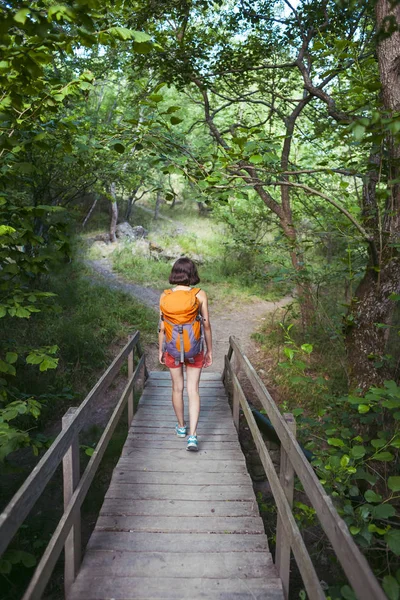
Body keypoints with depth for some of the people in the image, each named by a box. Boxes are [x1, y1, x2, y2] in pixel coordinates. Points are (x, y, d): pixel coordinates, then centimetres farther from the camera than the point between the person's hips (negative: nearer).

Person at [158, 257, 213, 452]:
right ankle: (192, 436, -2)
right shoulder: (200, 295, -11)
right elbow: (206, 325, -7)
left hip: (172, 348, 1)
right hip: (195, 349, -1)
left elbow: (162, 327, -2)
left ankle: (181, 427, 34)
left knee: (177, 388, 18)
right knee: (193, 390, 5)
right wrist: (209, 350, 4)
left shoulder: (165, 296, -8)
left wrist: (161, 350, 10)